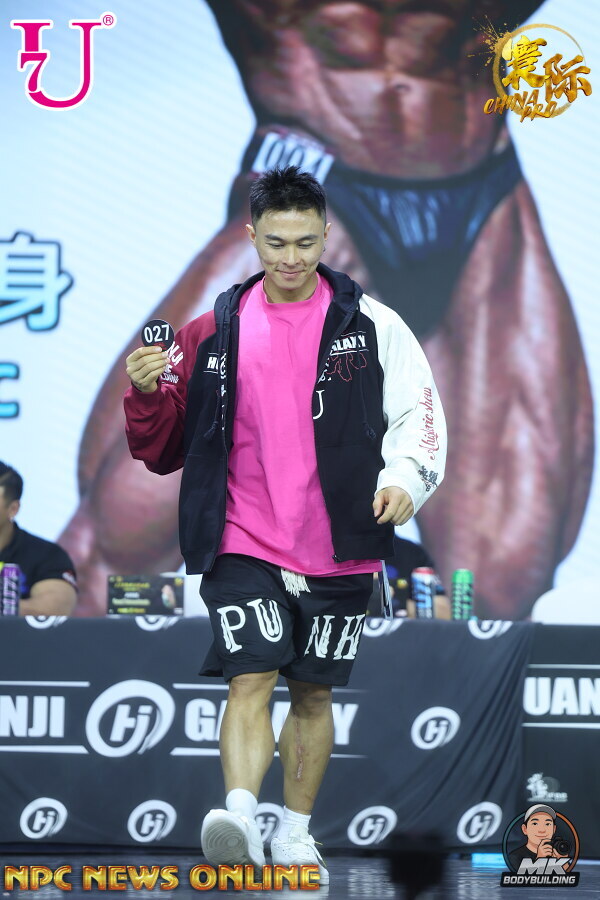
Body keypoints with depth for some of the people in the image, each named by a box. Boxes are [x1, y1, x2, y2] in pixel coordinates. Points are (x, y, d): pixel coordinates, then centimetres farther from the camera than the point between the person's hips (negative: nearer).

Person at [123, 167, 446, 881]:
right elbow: (163, 450, 9)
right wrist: (146, 394, -11)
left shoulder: (370, 324, 1)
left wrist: (405, 476, -13)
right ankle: (239, 817, -27)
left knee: (313, 691, 11)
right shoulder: (216, 331, 4)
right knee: (250, 680, -16)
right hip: (243, 548, -1)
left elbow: (421, 413, 5)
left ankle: (295, 834, 24)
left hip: (339, 549, 1)